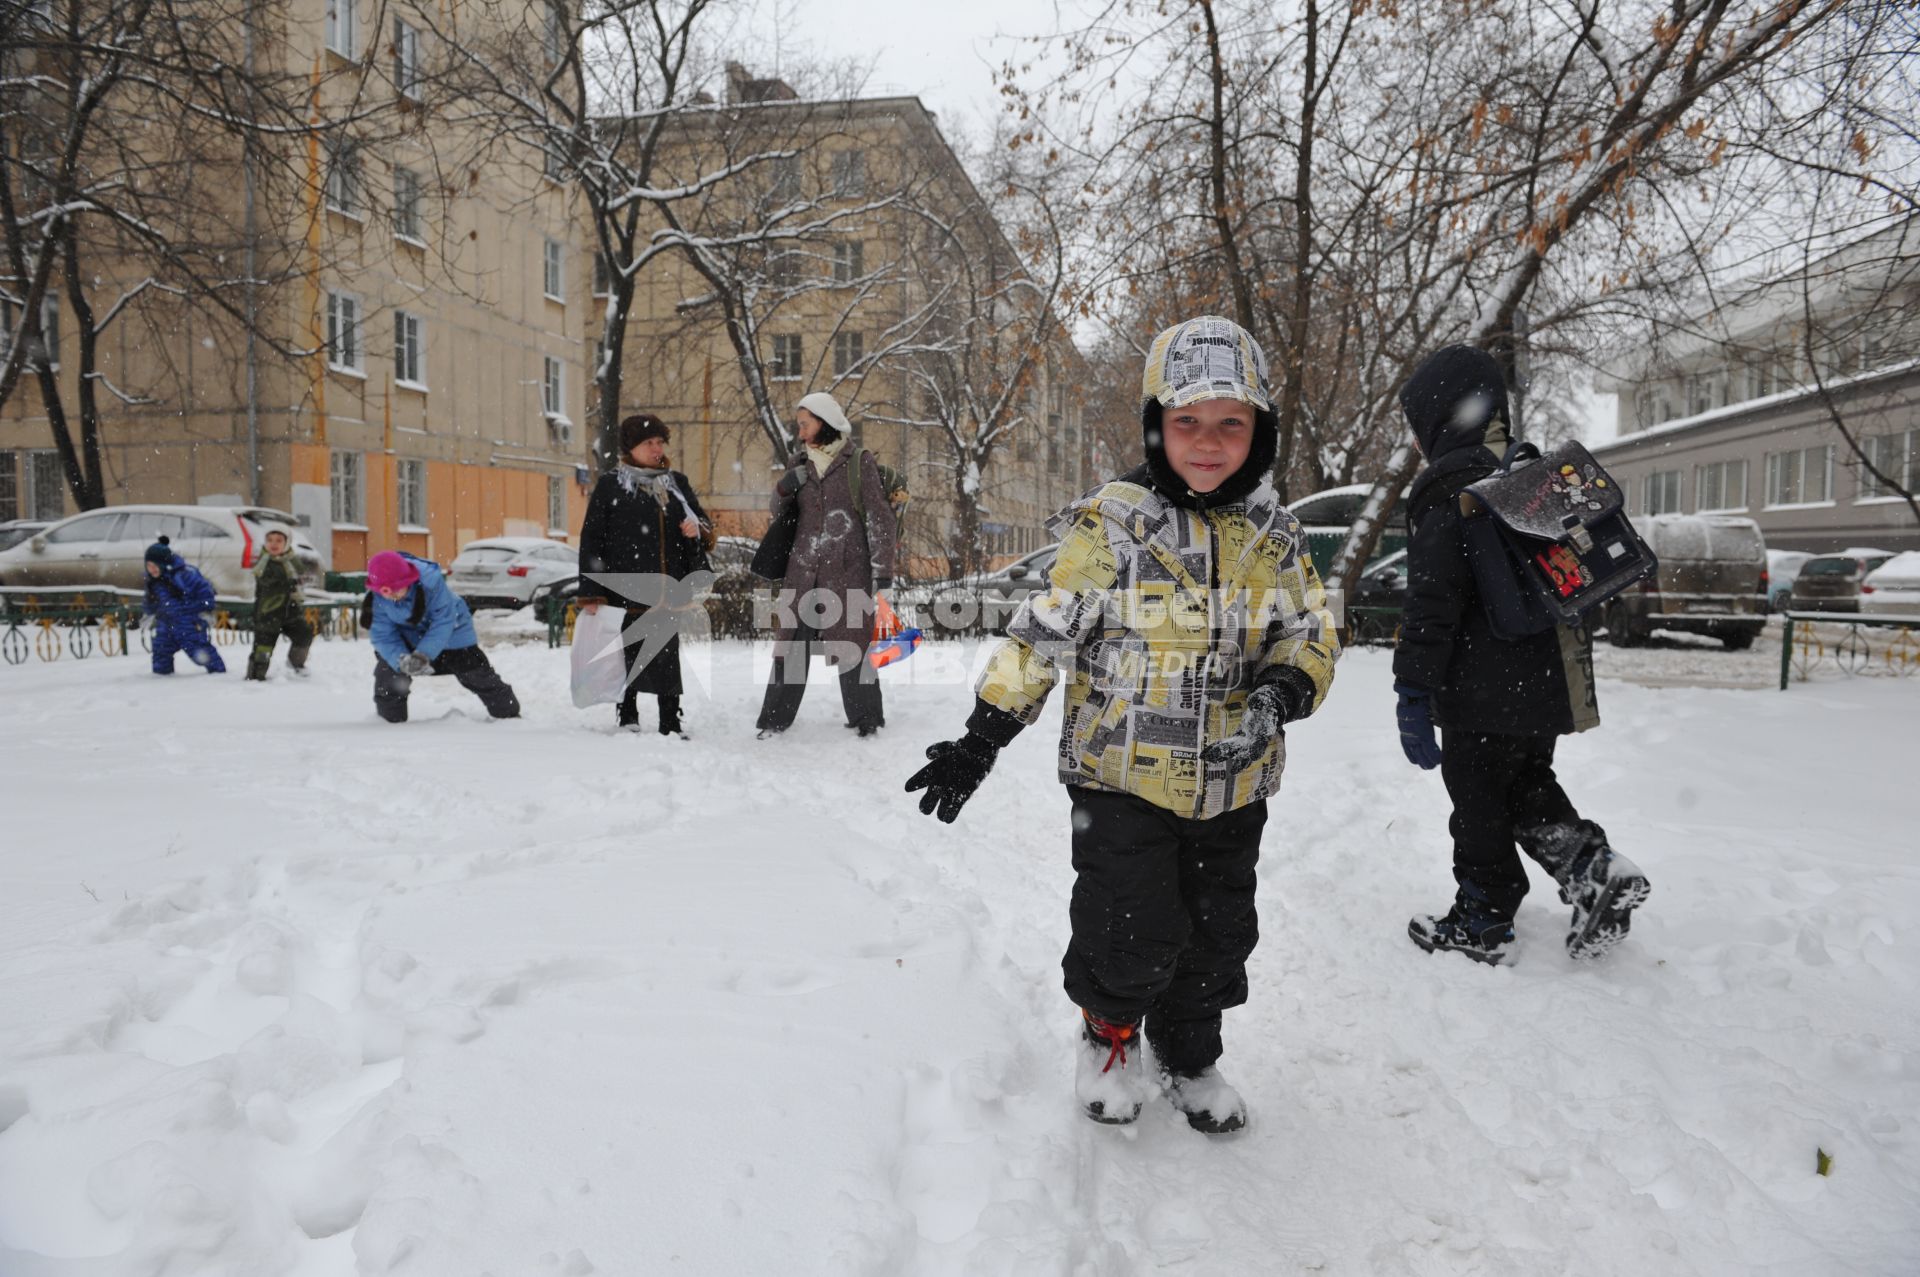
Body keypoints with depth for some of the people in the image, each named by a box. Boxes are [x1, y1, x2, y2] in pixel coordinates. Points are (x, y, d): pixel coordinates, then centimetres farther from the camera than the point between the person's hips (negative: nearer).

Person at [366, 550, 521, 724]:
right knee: (387, 673, -10)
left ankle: (509, 713, 21)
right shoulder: (379, 597, -25)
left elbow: (443, 622, -34)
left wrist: (423, 654, -43)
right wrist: (401, 660, -41)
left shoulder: (431, 580, -37)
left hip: (451, 632, -3)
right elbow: (383, 635, -23)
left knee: (479, 676, 1)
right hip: (408, 637, 3)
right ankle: (391, 720, 13)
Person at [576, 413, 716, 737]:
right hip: (627, 588, -3)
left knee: (667, 656, 2)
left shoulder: (677, 483, 14)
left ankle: (671, 724, 7)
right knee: (630, 655, 5)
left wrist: (698, 530, -5)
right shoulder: (610, 485, 1)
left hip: (668, 591, 3)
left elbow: (704, 523, 22)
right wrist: (591, 594, -8)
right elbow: (591, 540, -2)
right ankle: (628, 718, 20)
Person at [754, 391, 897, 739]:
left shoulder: (859, 461, -1)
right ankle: (775, 719, 10)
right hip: (804, 568, 4)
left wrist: (882, 567, -8)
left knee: (851, 644, -2)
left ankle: (866, 718, 12)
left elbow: (879, 517, -3)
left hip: (848, 569, -4)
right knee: (792, 642, 3)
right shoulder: (799, 463, 12)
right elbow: (780, 514, 19)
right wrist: (783, 489, -3)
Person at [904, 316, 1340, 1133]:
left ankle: (1189, 1057, 40)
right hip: (1122, 772, -4)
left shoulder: (1274, 535, 2)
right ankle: (1110, 1030, 28)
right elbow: (1043, 634, -8)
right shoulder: (1111, 523, -10)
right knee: (1133, 935, -5)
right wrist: (980, 740, -10)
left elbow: (1311, 633, 7)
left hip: (1231, 783, 4)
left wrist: (1287, 688, -17)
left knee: (1217, 935, 14)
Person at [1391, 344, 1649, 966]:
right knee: (1529, 784, 24)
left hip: (1484, 696, -8)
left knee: (1478, 804, 6)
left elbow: (1433, 601, -21)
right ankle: (1593, 866, 6)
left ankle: (1481, 923, 17)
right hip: (1551, 682, 8)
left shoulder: (1446, 490, -15)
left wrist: (1412, 694, -18)